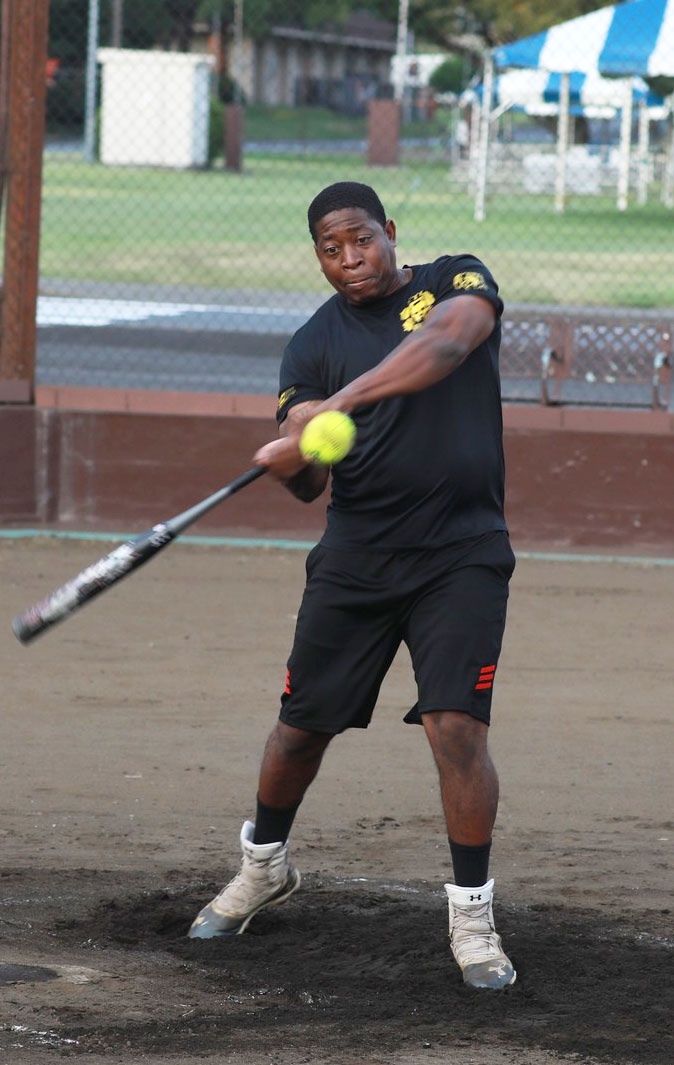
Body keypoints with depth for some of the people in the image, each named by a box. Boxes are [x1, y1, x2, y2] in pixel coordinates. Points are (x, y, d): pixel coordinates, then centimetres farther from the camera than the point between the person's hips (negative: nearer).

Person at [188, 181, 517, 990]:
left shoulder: (458, 282, 1)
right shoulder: (316, 341, 4)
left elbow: (445, 343, -24)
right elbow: (307, 485, -5)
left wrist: (347, 401, -34)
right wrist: (292, 456, -30)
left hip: (462, 554, -3)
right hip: (356, 554, 3)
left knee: (456, 724, -15)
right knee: (303, 720, 9)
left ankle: (471, 912, -2)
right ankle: (265, 866, 35)